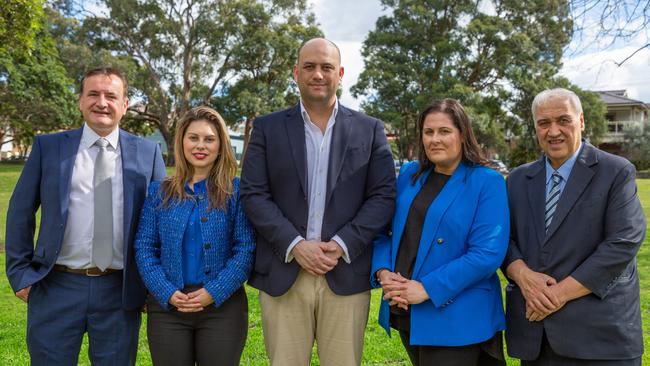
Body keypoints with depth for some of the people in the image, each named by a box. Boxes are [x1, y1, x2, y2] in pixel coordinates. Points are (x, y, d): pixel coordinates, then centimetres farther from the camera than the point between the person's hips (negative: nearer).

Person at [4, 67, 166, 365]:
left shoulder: (148, 153, 2)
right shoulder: (48, 147, 2)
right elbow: (20, 212, 7)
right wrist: (20, 273, 3)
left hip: (120, 291, 0)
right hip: (56, 287, 0)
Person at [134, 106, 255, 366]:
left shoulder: (236, 190, -1)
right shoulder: (159, 191, 6)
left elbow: (246, 249, -5)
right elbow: (144, 247, 4)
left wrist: (214, 292, -14)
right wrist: (167, 293, -9)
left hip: (223, 305, -1)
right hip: (167, 306, 2)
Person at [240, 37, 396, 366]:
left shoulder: (370, 130, 7)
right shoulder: (268, 128, 7)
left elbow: (383, 195, 1)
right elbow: (253, 195, 0)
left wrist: (342, 245, -10)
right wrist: (295, 245, -11)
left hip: (347, 275, 0)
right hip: (282, 275, 0)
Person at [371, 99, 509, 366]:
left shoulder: (487, 182, -9)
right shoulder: (409, 174, 7)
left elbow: (488, 253, -17)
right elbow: (385, 230, 10)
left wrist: (427, 288, -20)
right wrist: (383, 272, -9)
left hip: (455, 318, -5)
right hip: (405, 311, 5)